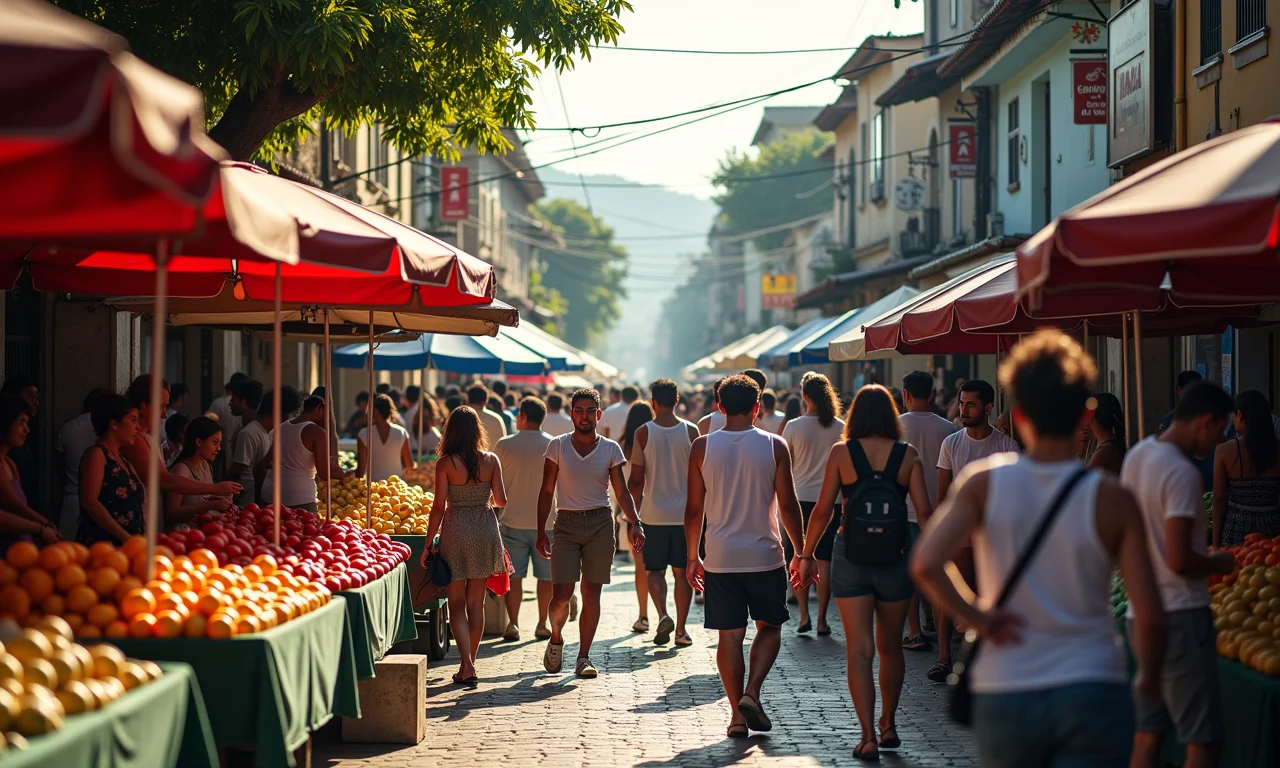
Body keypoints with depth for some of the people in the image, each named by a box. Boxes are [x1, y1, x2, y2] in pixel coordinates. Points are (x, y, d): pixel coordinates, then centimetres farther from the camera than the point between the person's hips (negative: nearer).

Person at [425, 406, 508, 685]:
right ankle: (470, 664, 19)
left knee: (457, 603, 4)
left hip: (456, 530, -3)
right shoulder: (491, 461, -2)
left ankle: (467, 665, -10)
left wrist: (429, 542, -3)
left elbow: (439, 507, -10)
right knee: (476, 602, 13)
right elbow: (501, 500, -2)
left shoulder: (446, 463, -9)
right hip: (485, 529, 3)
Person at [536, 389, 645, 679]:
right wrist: (541, 532, 1)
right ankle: (556, 639, 20)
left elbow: (622, 493, 6)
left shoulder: (611, 449, 4)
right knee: (561, 595, -9)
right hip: (567, 524, -1)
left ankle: (584, 657, 8)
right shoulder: (557, 446, 2)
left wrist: (635, 524, -9)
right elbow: (547, 491, 5)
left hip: (600, 524, 1)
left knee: (592, 594, 1)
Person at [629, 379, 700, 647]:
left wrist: (635, 506, 8)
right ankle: (681, 629, 8)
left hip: (654, 512, -1)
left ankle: (663, 615, -11)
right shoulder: (691, 431, -3)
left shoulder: (643, 433, -6)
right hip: (685, 513, 1)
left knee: (654, 570, 10)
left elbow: (636, 479, -6)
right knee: (682, 571, 9)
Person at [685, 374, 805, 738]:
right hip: (765, 557, -1)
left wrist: (692, 556, 12)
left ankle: (738, 713, 6)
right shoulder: (774, 446, -4)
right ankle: (751, 694, -2)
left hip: (720, 558, 1)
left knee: (729, 635, 5)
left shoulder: (702, 447, -2)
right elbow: (788, 506, -3)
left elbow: (694, 509, 2)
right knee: (769, 627, 15)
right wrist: (800, 553, 8)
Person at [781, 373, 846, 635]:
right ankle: (821, 619, 3)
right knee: (824, 560, 4)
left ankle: (804, 616, 4)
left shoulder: (793, 427, -6)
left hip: (801, 498, -1)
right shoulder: (841, 428, -2)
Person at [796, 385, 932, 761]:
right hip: (897, 557, 2)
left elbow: (823, 510, -5)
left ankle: (868, 736, -10)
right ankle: (888, 726, 31)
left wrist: (807, 554, 5)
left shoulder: (840, 453, -3)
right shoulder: (908, 455, -1)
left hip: (852, 556, -2)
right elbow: (925, 510, -5)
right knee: (890, 647, 18)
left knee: (859, 649, -1)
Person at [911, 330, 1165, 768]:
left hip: (1004, 695, 2)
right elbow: (1149, 616, -7)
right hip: (1093, 694, -2)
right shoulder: (1113, 501, -6)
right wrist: (1149, 678, 11)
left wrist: (975, 615, -3)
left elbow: (925, 565, -18)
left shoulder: (984, 483, -4)